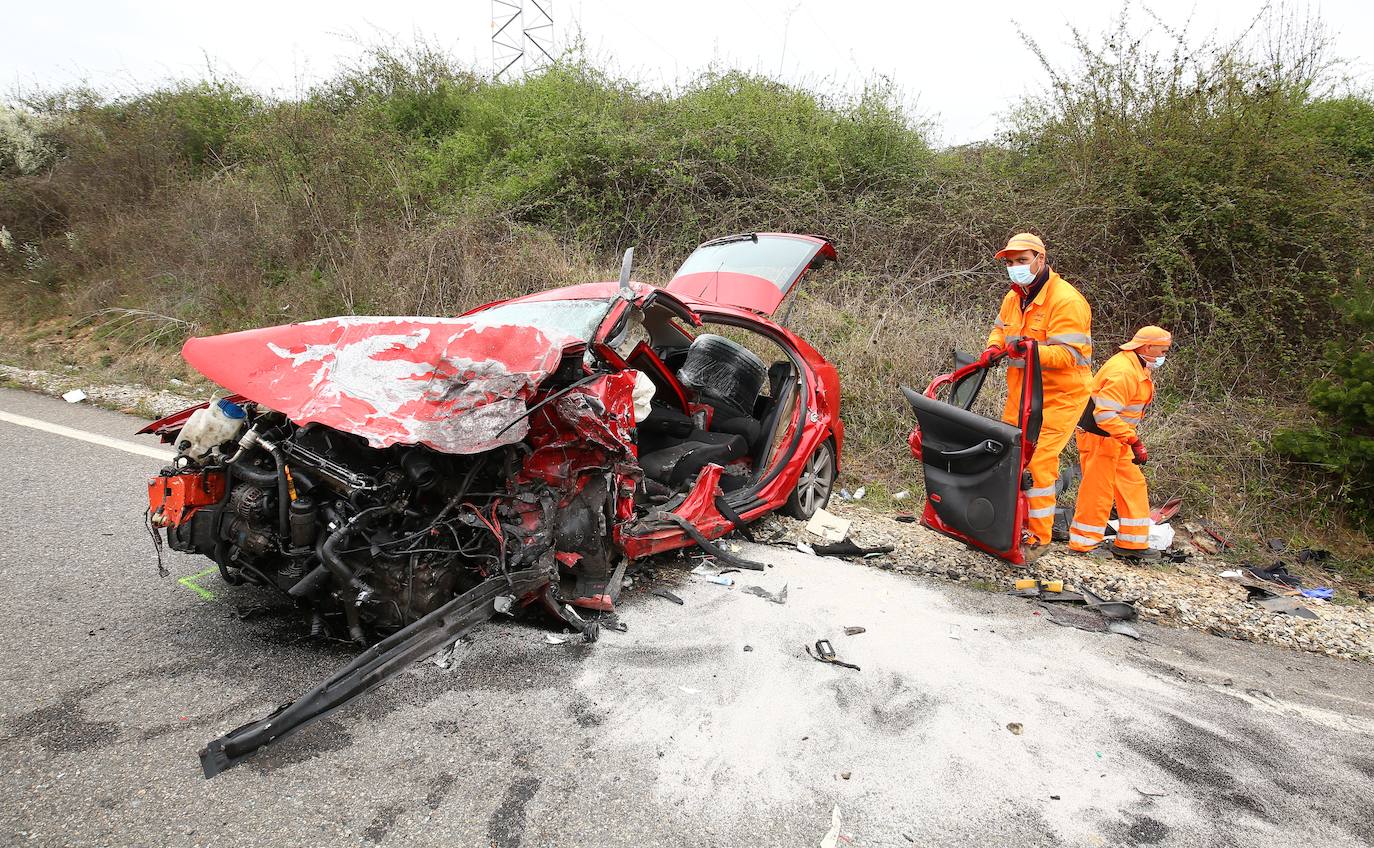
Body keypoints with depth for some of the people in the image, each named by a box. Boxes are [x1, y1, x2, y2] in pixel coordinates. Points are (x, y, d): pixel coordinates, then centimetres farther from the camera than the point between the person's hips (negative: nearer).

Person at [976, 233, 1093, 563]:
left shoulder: (1066, 300, -18)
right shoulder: (1014, 297, 8)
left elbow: (1069, 353, -25)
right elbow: (1001, 328, 23)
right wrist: (994, 347, 0)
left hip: (1058, 396, -8)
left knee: (1037, 462, -11)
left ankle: (1037, 538, 2)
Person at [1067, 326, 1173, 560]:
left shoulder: (1140, 369, 12)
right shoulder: (1123, 371, -23)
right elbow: (1105, 414, -31)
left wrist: (1132, 439, 20)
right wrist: (1134, 441, -31)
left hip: (1117, 439, 11)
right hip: (1098, 437, -11)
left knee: (1134, 484, 13)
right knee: (1098, 489, -2)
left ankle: (1132, 543, 21)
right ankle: (1084, 542, 11)